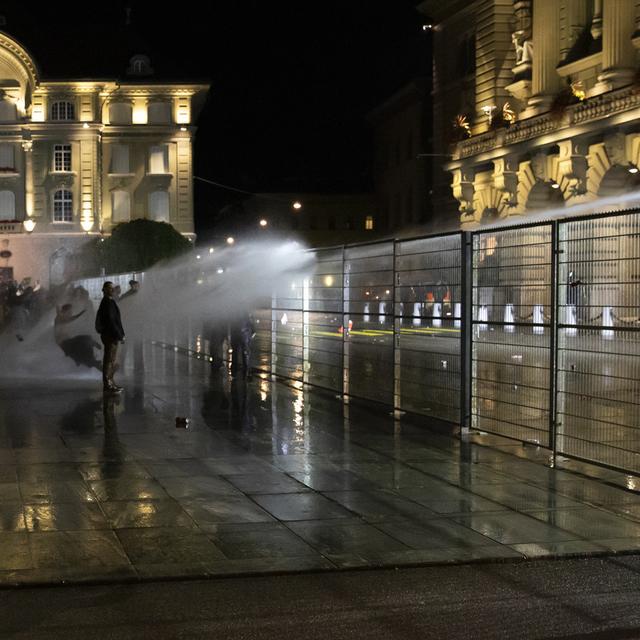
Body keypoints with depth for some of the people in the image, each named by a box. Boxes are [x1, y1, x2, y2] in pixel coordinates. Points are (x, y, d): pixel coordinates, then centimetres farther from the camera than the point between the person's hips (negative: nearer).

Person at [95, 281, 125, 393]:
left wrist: (120, 334, 19)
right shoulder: (107, 302, -14)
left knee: (112, 360, 15)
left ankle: (110, 383, 22)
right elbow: (110, 321, -20)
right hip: (110, 336, -10)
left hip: (112, 335, 10)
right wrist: (119, 335, -19)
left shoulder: (110, 302, 17)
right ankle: (107, 384, -5)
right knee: (109, 360, -7)